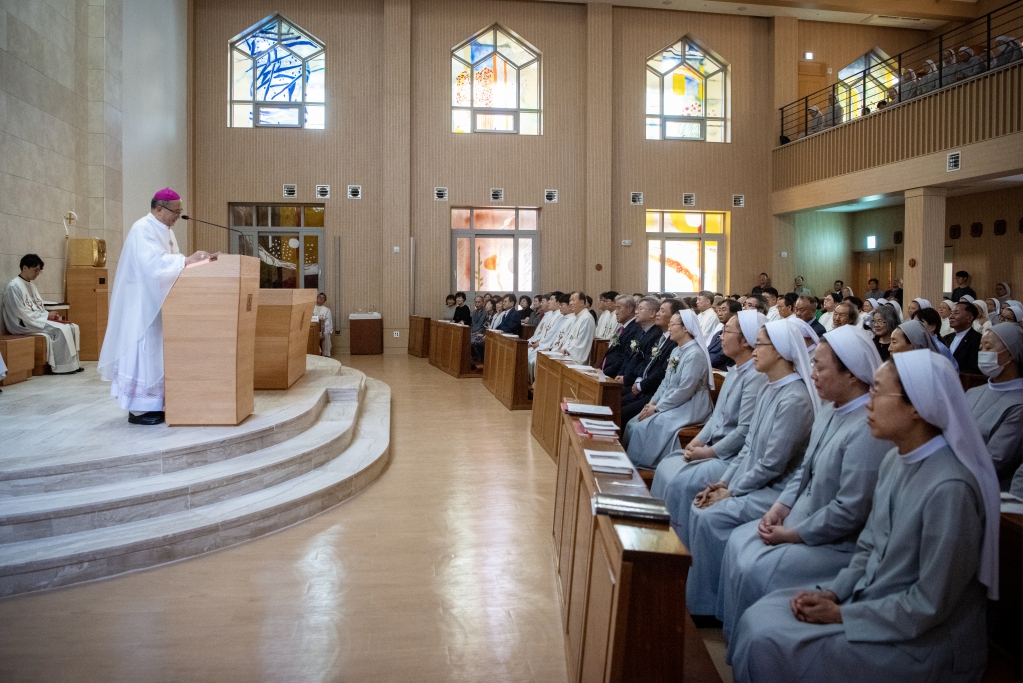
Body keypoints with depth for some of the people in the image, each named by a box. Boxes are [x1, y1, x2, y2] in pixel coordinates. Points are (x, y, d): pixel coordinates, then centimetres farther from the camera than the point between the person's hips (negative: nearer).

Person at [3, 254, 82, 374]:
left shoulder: (31, 285, 16)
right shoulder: (14, 286, -12)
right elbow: (22, 313, -18)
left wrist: (48, 315, -2)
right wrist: (46, 316, -16)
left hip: (38, 320, 9)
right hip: (24, 325, -9)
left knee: (73, 327, -9)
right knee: (61, 330, -27)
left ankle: (73, 363, -11)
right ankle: (62, 367, -21)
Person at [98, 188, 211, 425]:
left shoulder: (165, 231, 13)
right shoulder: (142, 230, -17)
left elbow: (171, 263, 15)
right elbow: (154, 263, -30)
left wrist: (196, 260, 1)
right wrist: (187, 260, -31)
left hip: (156, 302, 10)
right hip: (141, 303, -10)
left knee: (155, 351, 11)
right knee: (143, 351, -6)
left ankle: (150, 405, 18)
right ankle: (138, 410, 1)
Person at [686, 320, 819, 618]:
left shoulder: (795, 399, -21)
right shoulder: (769, 390, 10)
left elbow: (772, 463, -21)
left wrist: (731, 491, -13)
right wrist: (724, 482, 4)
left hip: (776, 490, -9)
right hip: (754, 482, 9)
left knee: (712, 517, -20)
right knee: (700, 505, -3)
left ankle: (707, 605, -4)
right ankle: (695, 590, 6)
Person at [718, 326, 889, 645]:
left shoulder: (868, 429, -26)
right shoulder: (830, 410, 5)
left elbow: (850, 511, -26)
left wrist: (791, 534, -17)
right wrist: (779, 508, 0)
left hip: (838, 543, -9)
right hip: (800, 521, 10)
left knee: (755, 569, -16)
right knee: (739, 541, 4)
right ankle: (734, 631, 17)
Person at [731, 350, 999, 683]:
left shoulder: (949, 487, -26)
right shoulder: (895, 460, 2)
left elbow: (930, 604, -22)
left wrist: (841, 615, -15)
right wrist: (831, 593, -4)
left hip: (923, 640, -8)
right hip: (870, 600, 8)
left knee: (769, 644, -14)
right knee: (760, 617, -1)